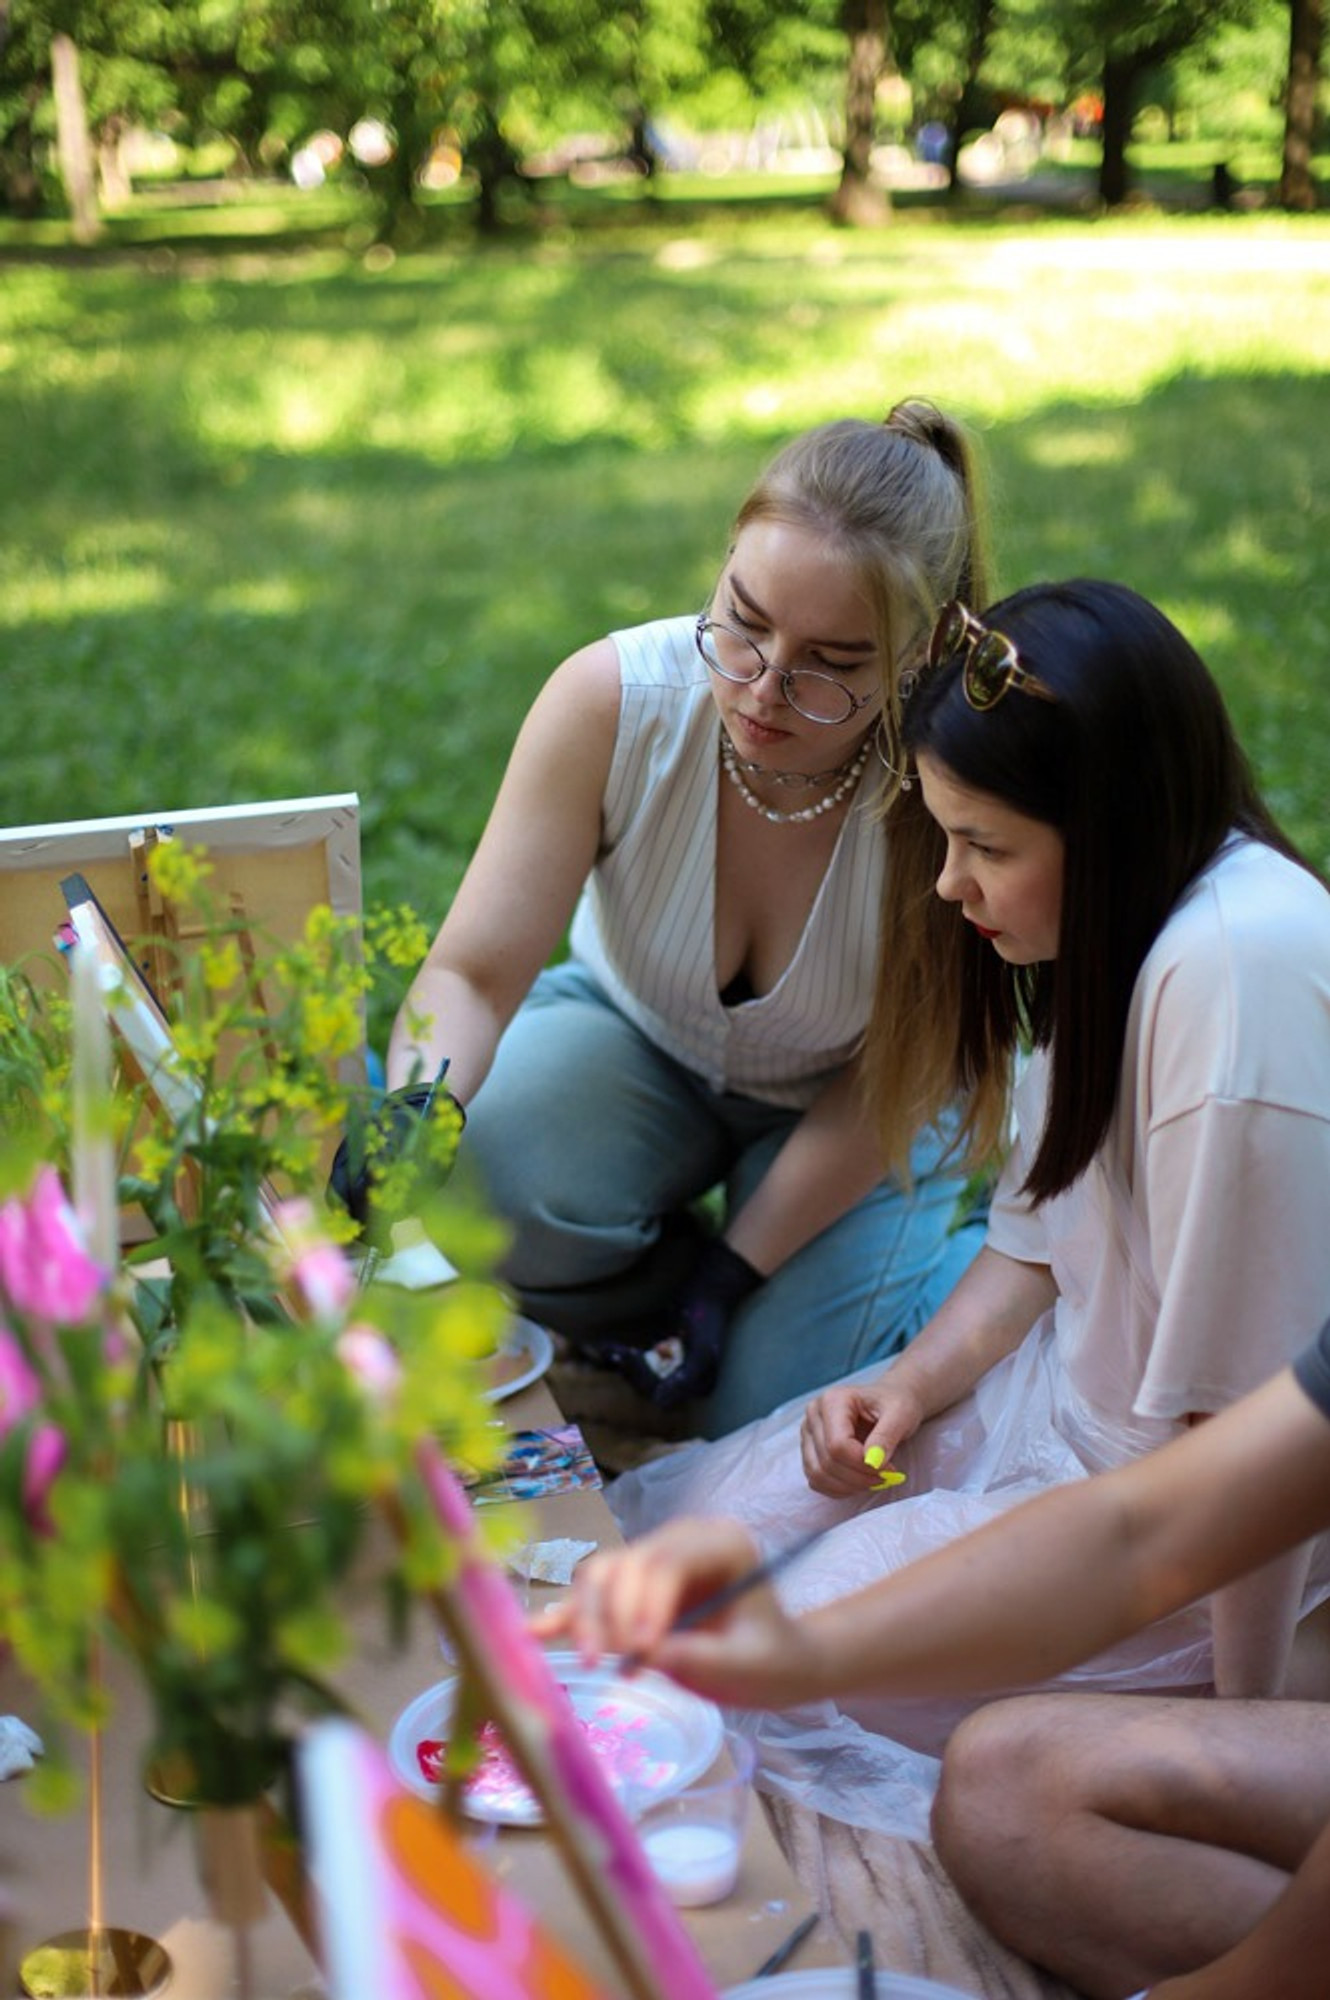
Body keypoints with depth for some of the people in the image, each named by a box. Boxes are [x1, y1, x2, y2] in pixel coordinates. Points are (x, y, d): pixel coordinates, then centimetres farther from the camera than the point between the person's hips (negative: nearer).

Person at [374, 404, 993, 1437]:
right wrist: (414, 1111, -49)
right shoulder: (613, 700, -29)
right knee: (479, 1171, -30)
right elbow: (472, 972, -28)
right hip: (637, 1040, 1)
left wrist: (735, 1271, -17)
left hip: (848, 1104, -1)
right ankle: (646, 1313, 3)